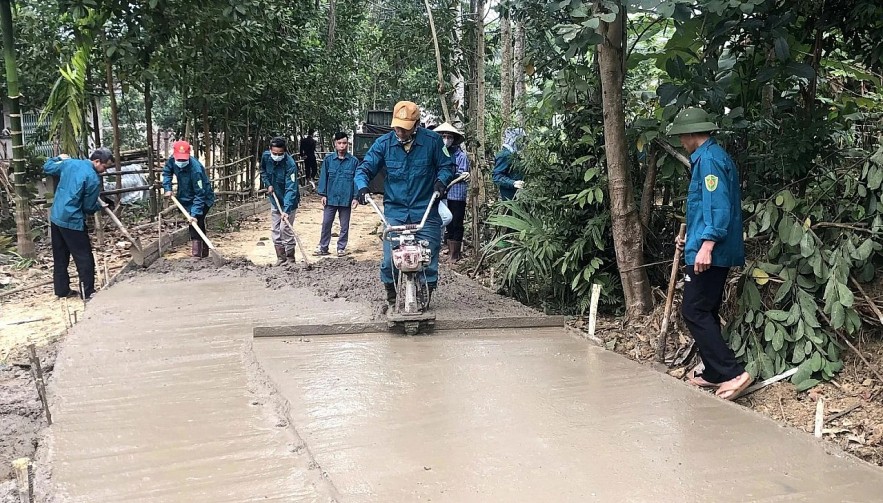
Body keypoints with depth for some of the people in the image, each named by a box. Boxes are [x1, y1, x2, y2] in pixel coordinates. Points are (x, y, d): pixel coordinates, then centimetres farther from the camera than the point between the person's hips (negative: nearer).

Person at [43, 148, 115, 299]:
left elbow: (47, 167, 20)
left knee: (60, 257, 16)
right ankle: (88, 293, 3)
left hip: (55, 217, 8)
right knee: (84, 258, 1)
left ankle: (62, 290, 23)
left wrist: (59, 158, 37)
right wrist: (99, 206, 12)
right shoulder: (94, 179, -17)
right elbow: (89, 207, -10)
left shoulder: (69, 163, 3)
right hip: (72, 221, -8)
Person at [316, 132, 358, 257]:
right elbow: (323, 177, 4)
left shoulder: (354, 161, -3)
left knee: (344, 225, 9)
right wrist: (323, 194, -1)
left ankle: (341, 247, 20)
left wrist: (356, 197, -5)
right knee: (326, 223, 5)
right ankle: (323, 247, 16)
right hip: (330, 198, 1)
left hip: (346, 199, -1)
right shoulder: (328, 160, 0)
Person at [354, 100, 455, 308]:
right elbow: (364, 168, 3)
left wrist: (441, 180, -14)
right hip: (394, 212, 1)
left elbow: (446, 166, 7)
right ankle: (391, 296, 18)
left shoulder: (432, 140, -4)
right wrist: (362, 186, -16)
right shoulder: (384, 143, 0)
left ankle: (425, 295, 20)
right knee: (389, 258, -4)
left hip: (425, 212, -1)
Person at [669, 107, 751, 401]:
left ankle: (732, 373, -10)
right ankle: (714, 372, 22)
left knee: (694, 311, -9)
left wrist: (707, 243, -28)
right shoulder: (713, 157, 19)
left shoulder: (709, 159, -12)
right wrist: (692, 239, 33)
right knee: (705, 311, 15)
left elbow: (719, 206, -22)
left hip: (709, 253, -11)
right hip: (714, 250, 11)